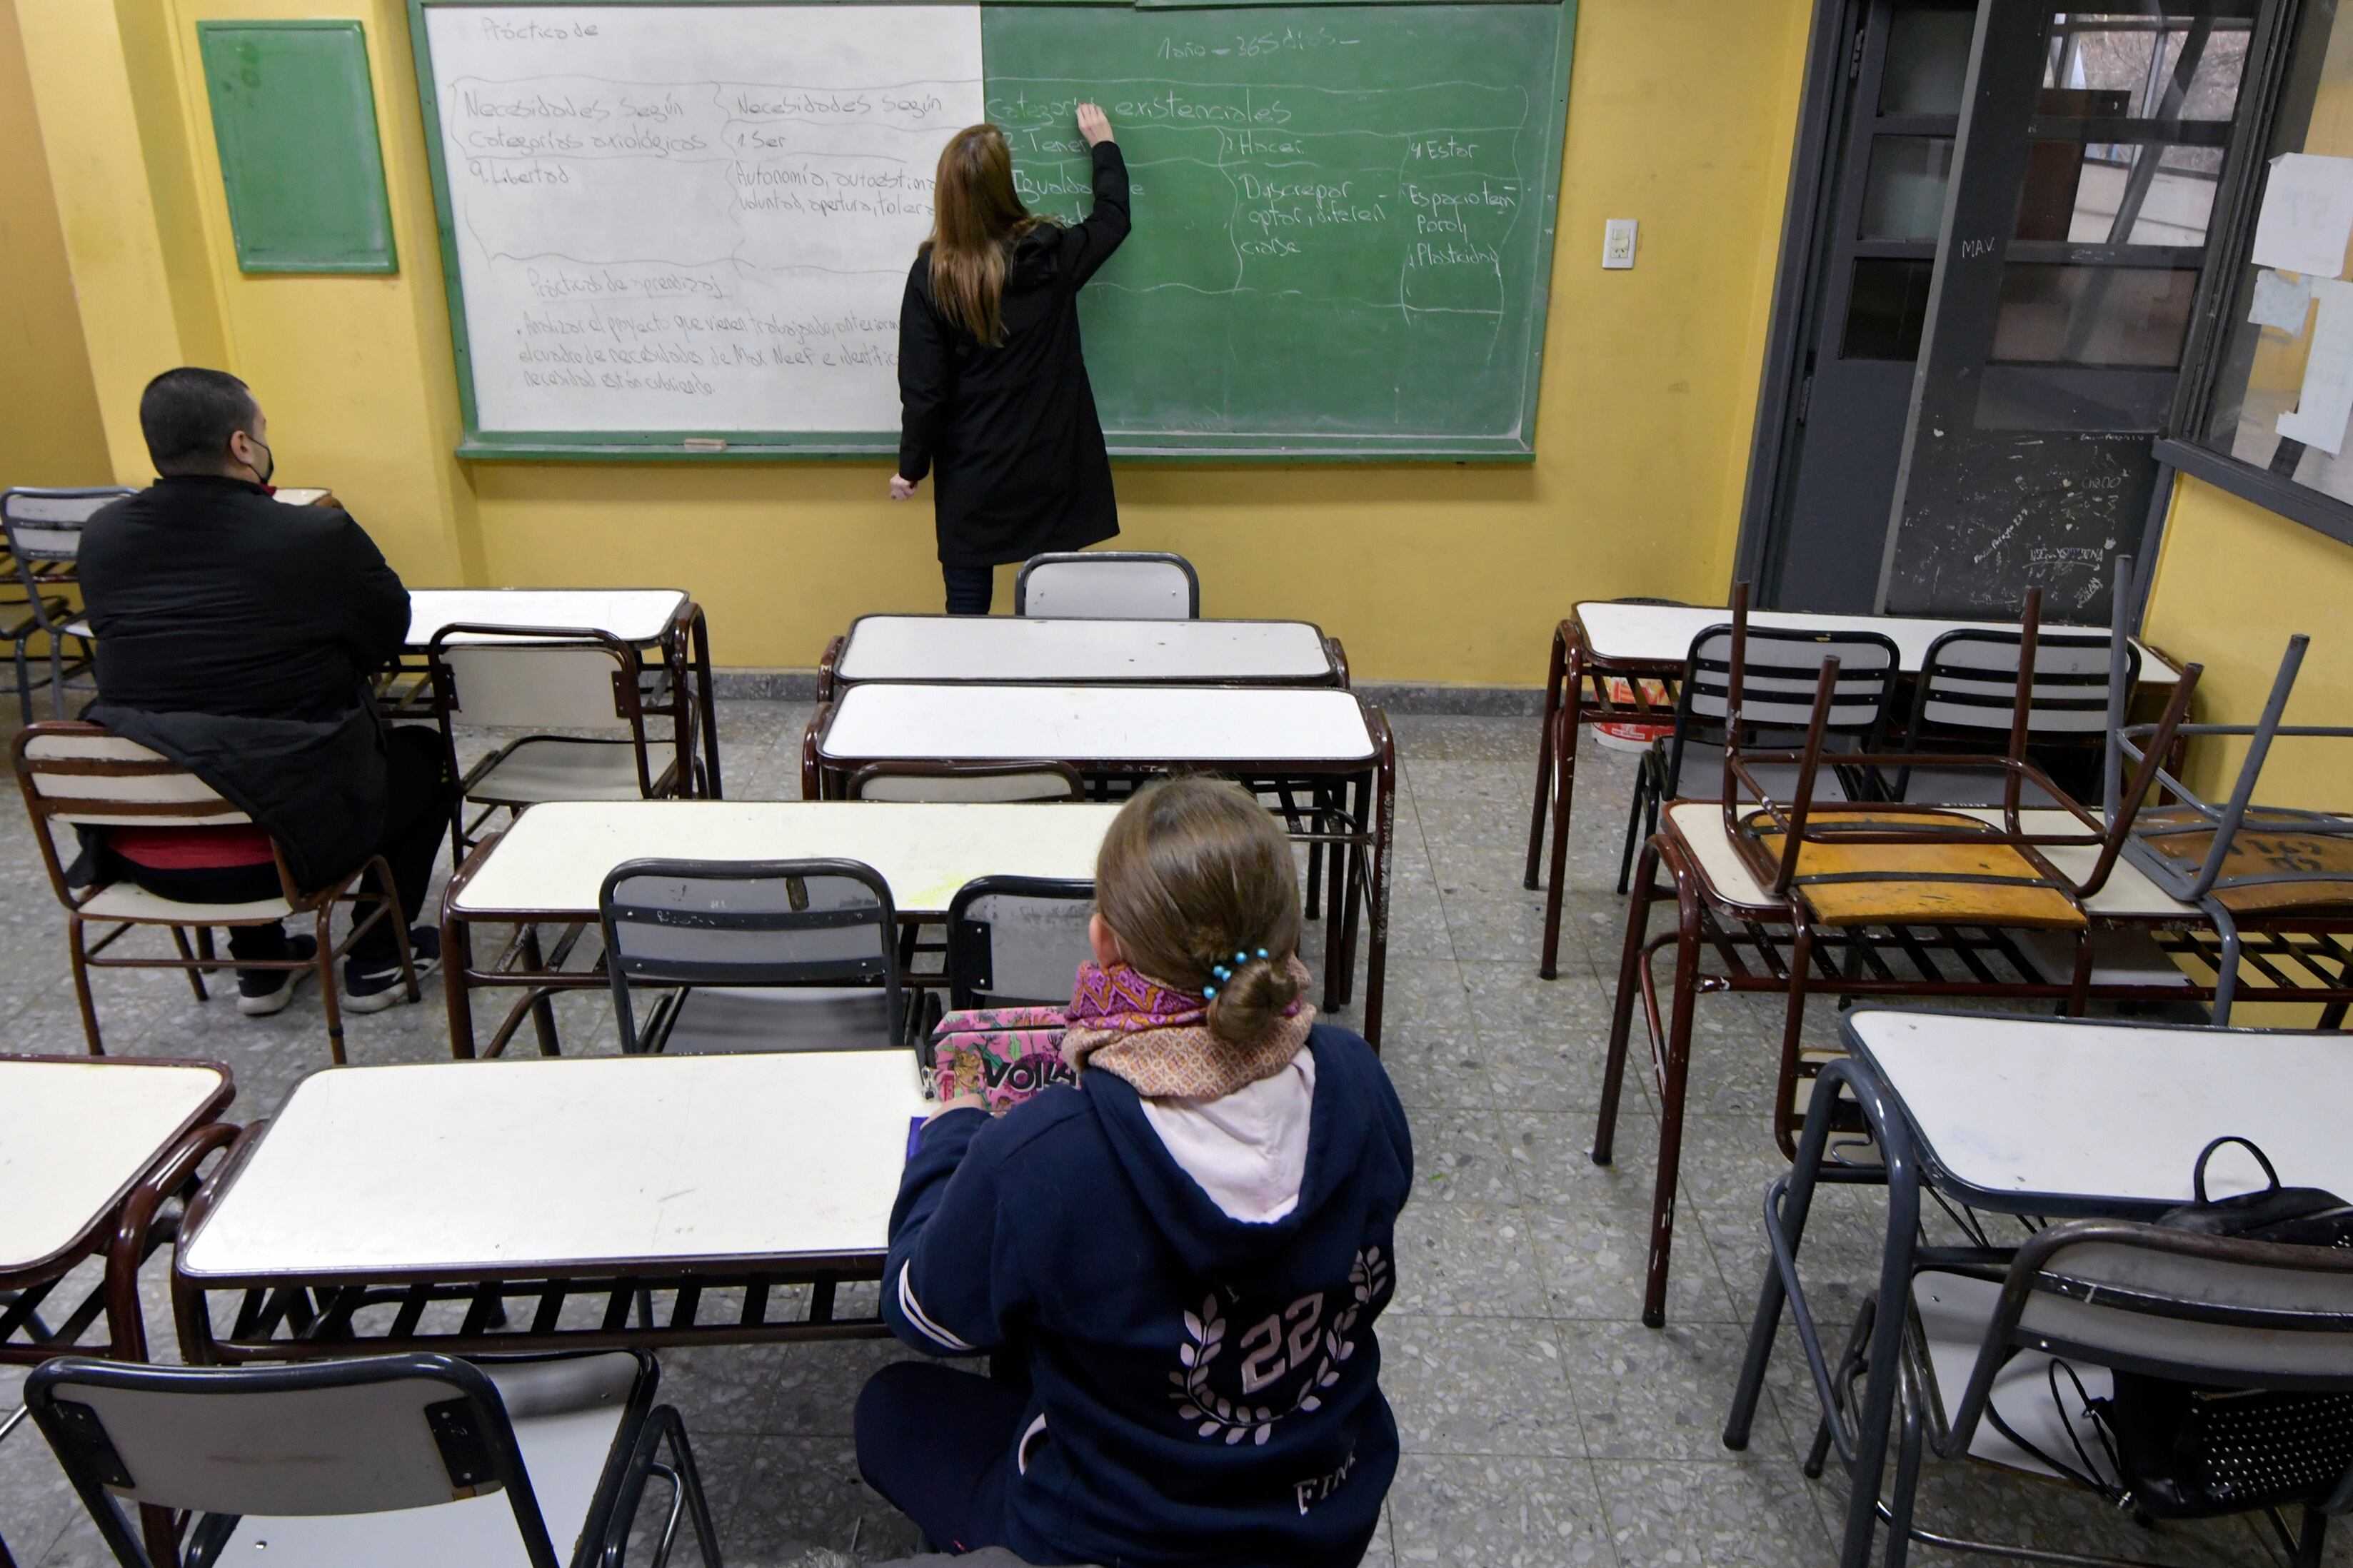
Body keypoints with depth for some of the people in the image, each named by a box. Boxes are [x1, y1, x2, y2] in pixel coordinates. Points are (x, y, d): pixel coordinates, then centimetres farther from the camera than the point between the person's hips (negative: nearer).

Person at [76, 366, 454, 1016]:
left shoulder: (101, 537, 0)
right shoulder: (319, 536, -15)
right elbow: (390, 632, 1)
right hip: (286, 843, -5)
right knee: (423, 754, 25)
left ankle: (260, 964, 40)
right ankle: (377, 962, 28)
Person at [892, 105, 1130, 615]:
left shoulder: (931, 274, -11)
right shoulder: (1052, 256, -7)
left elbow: (923, 386, -8)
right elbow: (1114, 216, 15)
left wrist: (912, 467, 4)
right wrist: (1102, 143, 31)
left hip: (973, 476, -1)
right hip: (1052, 468, 1)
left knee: (967, 607, 9)